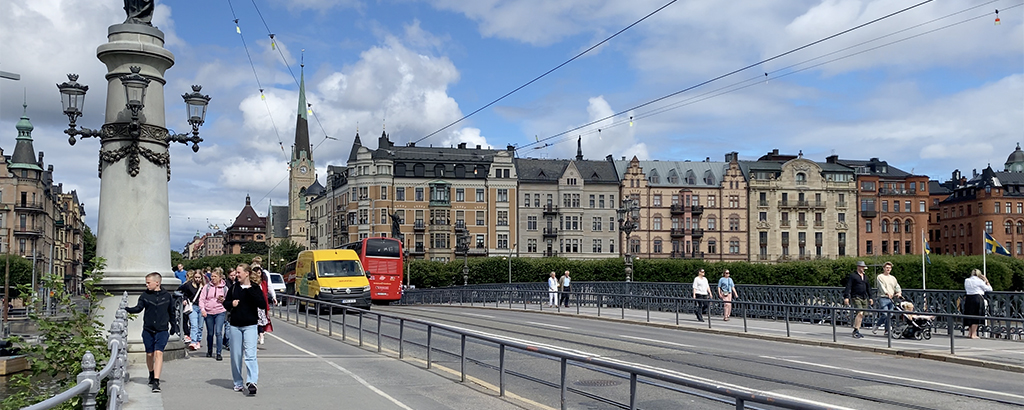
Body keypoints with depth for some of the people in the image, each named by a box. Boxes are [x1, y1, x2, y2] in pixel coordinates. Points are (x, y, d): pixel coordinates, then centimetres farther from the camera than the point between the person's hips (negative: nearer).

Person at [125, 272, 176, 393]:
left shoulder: (167, 296, 2)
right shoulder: (145, 296, 2)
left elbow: (171, 312, 12)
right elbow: (138, 308, -4)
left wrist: (173, 326, 17)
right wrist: (126, 309, -22)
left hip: (162, 330, -2)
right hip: (148, 330, 2)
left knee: (158, 353, -14)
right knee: (150, 354, 11)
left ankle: (156, 381, -18)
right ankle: (152, 375, 35)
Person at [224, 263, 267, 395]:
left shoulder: (255, 289, -2)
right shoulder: (234, 288, 8)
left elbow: (263, 305, -13)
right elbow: (225, 304, 17)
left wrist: (251, 291, -19)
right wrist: (231, 304, -7)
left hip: (250, 326, -4)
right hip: (235, 326, 4)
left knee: (250, 355, -14)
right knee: (236, 356, 8)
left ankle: (252, 382, -20)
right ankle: (238, 383, 19)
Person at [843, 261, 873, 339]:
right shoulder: (852, 276, -3)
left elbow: (868, 287, 26)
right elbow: (848, 287, -9)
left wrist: (870, 297, 22)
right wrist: (846, 297, -17)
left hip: (864, 298, 7)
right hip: (856, 297, -7)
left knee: (862, 315, 5)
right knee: (860, 313, -19)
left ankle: (857, 331, 12)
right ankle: (856, 330, -15)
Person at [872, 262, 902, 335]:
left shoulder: (893, 278, 21)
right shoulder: (880, 277, 2)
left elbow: (897, 286, 11)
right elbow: (881, 286, -13)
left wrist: (899, 292, -11)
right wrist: (887, 293, -29)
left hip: (892, 299, 5)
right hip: (883, 298, -5)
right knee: (885, 314, -16)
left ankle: (887, 330, 9)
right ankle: (876, 326, 5)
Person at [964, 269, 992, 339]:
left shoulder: (966, 280, 9)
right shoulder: (979, 281, -6)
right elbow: (989, 289, -1)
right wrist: (986, 281, 13)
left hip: (969, 299, 6)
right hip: (977, 298, -6)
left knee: (971, 316, 15)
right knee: (976, 317, 0)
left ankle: (970, 333, 20)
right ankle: (973, 334, 2)